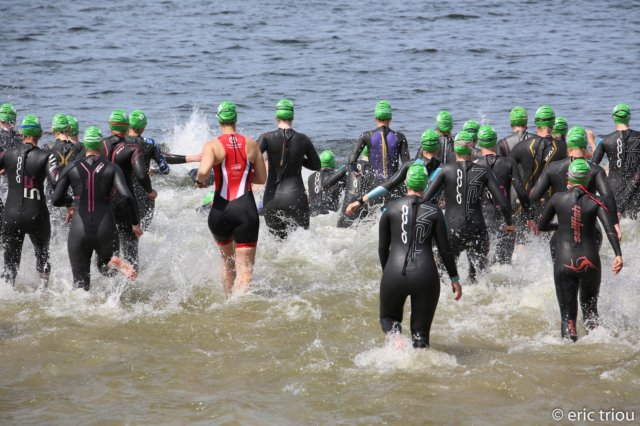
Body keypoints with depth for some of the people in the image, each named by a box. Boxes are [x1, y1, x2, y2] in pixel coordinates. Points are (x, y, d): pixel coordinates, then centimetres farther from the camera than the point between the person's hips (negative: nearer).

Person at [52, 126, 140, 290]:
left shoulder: (71, 168, 2)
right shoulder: (112, 168, 0)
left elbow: (56, 200, 2)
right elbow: (126, 197, -12)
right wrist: (135, 223, 2)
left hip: (79, 232, 0)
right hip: (105, 231, 0)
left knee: (81, 285, 10)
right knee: (105, 268, 26)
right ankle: (115, 263, -9)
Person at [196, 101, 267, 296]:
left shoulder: (213, 146, -4)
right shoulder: (252, 144, 4)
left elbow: (203, 171, -22)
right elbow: (262, 178, 13)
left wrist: (200, 180, 0)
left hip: (221, 211, 1)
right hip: (246, 210, -1)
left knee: (228, 263, 25)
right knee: (244, 269, -5)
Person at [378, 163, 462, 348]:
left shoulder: (391, 208, 4)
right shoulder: (434, 212, 3)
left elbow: (383, 247, 9)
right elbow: (445, 249, 5)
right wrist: (454, 279, 16)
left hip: (395, 274, 0)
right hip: (425, 275, 0)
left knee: (388, 317, 23)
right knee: (421, 331, 11)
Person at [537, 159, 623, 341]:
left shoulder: (558, 198, 1)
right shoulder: (595, 203, 0)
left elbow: (541, 226, 13)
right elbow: (610, 228, -15)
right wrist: (618, 255, -22)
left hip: (564, 263, -1)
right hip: (590, 262, 1)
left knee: (567, 315, 2)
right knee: (590, 309, 22)